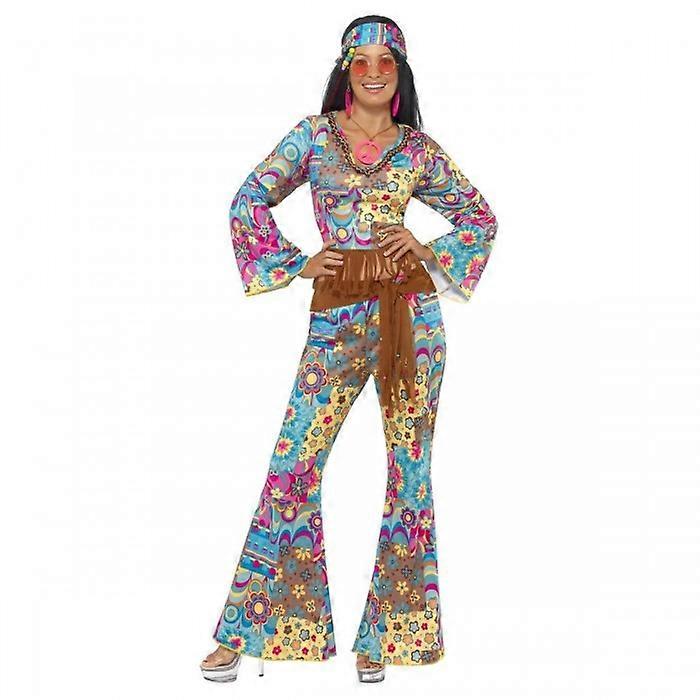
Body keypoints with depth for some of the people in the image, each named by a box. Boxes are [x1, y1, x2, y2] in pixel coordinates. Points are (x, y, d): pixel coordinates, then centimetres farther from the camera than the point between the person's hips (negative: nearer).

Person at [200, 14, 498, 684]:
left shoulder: (419, 148, 9)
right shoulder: (313, 134, 7)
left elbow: (481, 217, 16)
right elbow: (249, 199, 5)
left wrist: (428, 250, 0)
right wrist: (296, 263, -3)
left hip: (411, 309, 1)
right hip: (336, 312, -1)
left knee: (409, 467, 3)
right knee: (295, 461, -4)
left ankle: (383, 633, 17)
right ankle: (244, 631, 6)